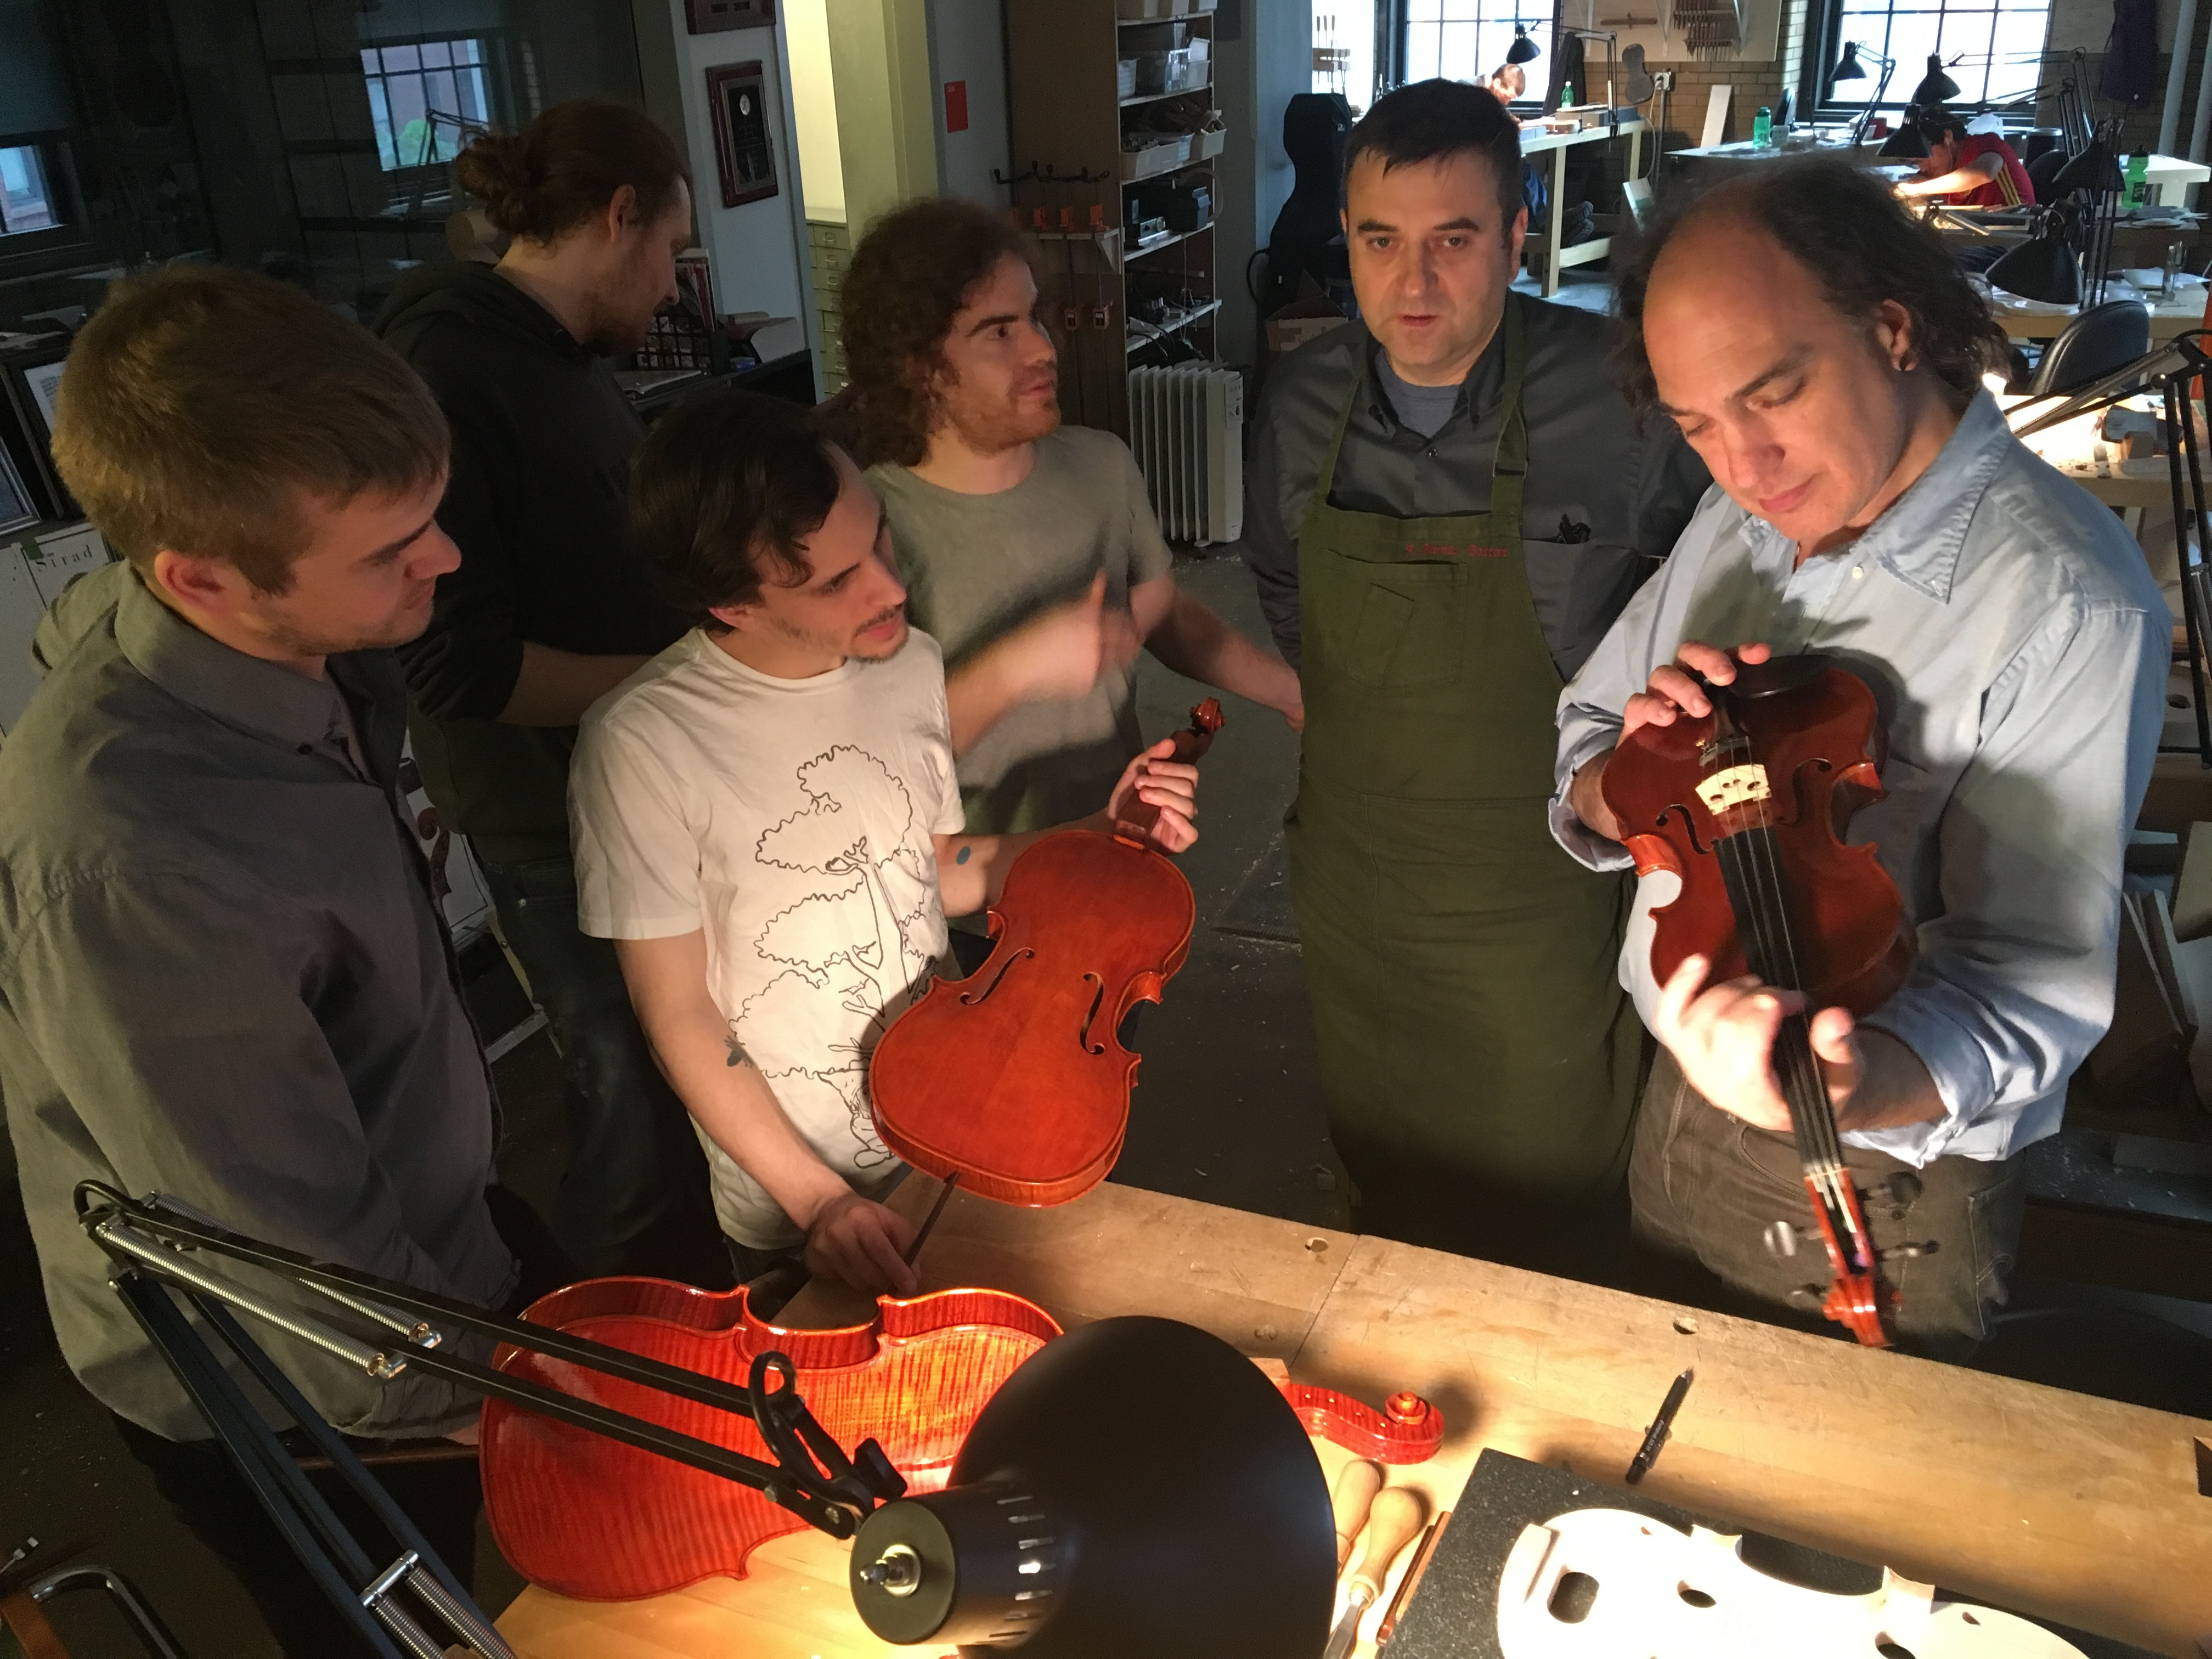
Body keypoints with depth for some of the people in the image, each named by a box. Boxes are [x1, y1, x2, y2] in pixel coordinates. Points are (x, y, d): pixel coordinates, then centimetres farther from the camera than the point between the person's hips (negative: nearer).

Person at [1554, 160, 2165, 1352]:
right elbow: (1578, 785, 2)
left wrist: (1858, 1085, -48)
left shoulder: (2067, 609, -25)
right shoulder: (1738, 519, -3)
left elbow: (2030, 983, -27)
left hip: (1878, 1196, -5)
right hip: (1678, 1113, 6)